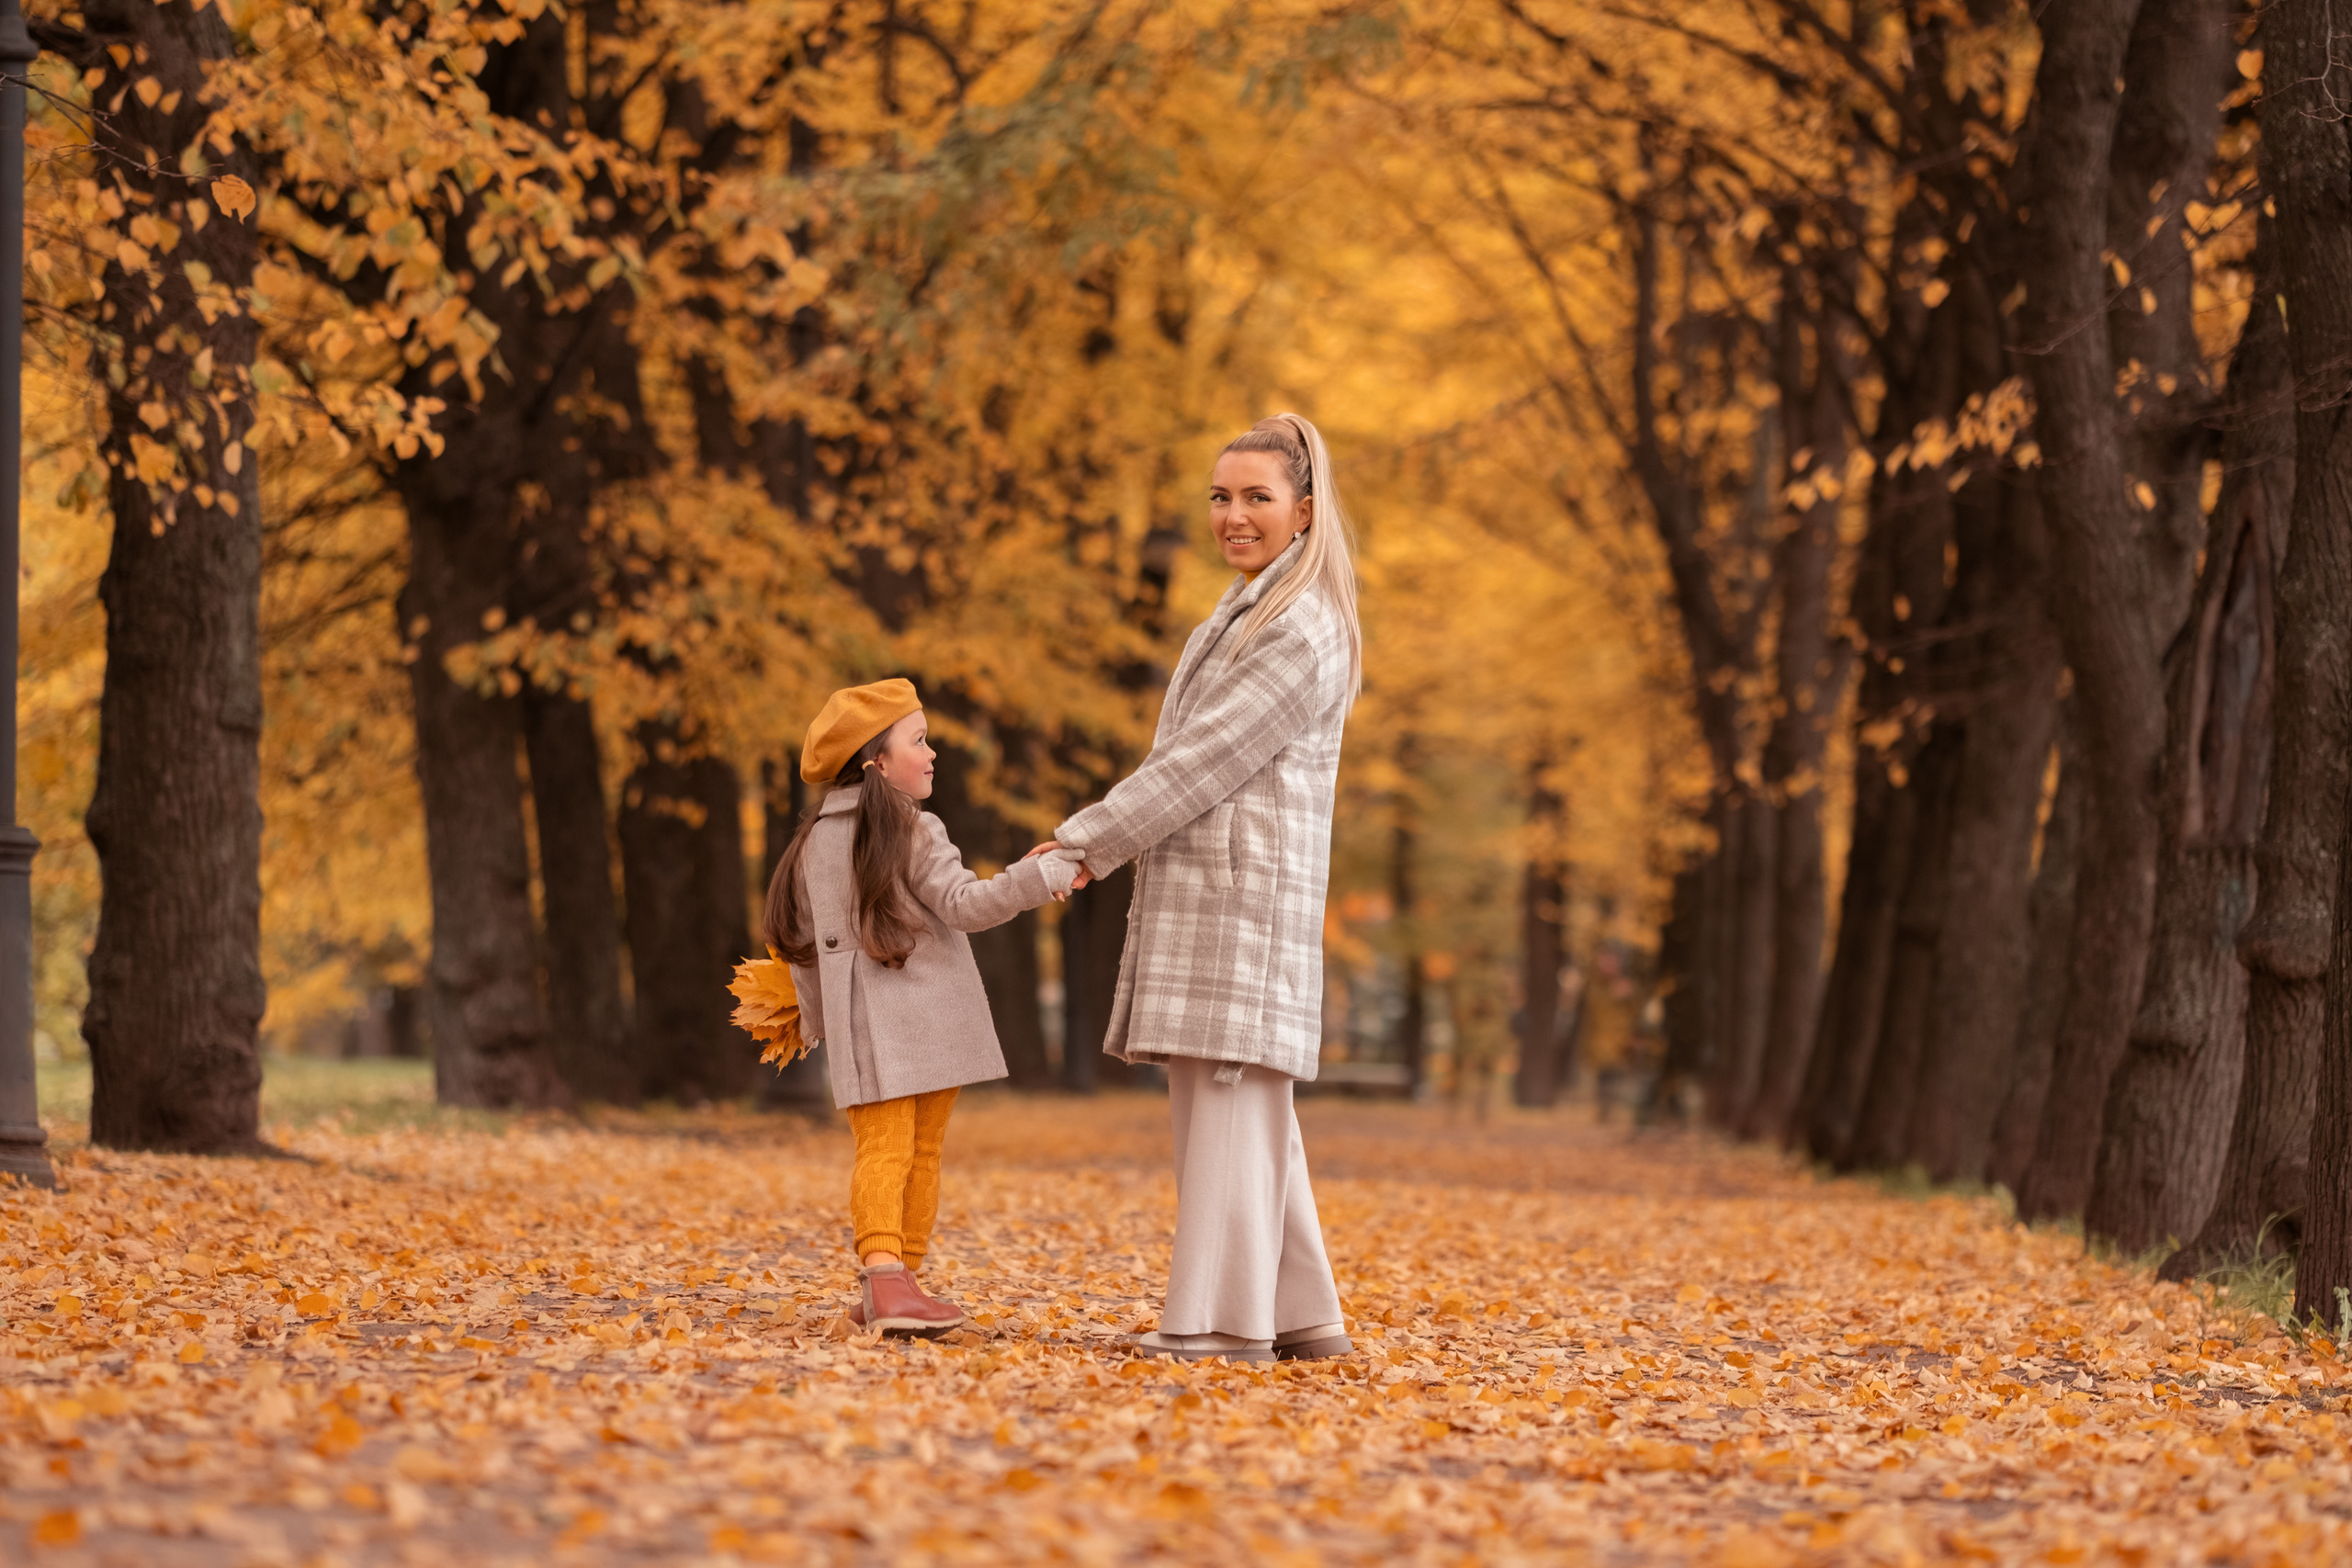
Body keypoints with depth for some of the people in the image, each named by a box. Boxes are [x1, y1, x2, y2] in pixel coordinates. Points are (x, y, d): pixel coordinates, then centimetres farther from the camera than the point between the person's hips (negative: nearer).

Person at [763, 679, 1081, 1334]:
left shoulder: (815, 840, 7)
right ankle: (894, 1280, 11)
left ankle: (884, 1280, -19)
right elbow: (964, 904, -16)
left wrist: (817, 1022, 24)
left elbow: (803, 942, 13)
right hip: (927, 1021, -4)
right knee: (920, 1152, 9)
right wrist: (1044, 874, -14)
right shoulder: (915, 832, -10)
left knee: (884, 1150, -2)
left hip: (864, 1029, 4)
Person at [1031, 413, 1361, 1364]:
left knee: (1230, 1098, -9)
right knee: (1225, 1104, 9)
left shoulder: (1302, 632, -12)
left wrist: (1091, 839, -10)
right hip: (1201, 892, 10)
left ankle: (1226, 1318, -9)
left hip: (1247, 892, -10)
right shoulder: (1252, 613, 20)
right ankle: (1299, 1315, 11)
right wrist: (1103, 842, 14)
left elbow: (1210, 758, -15)